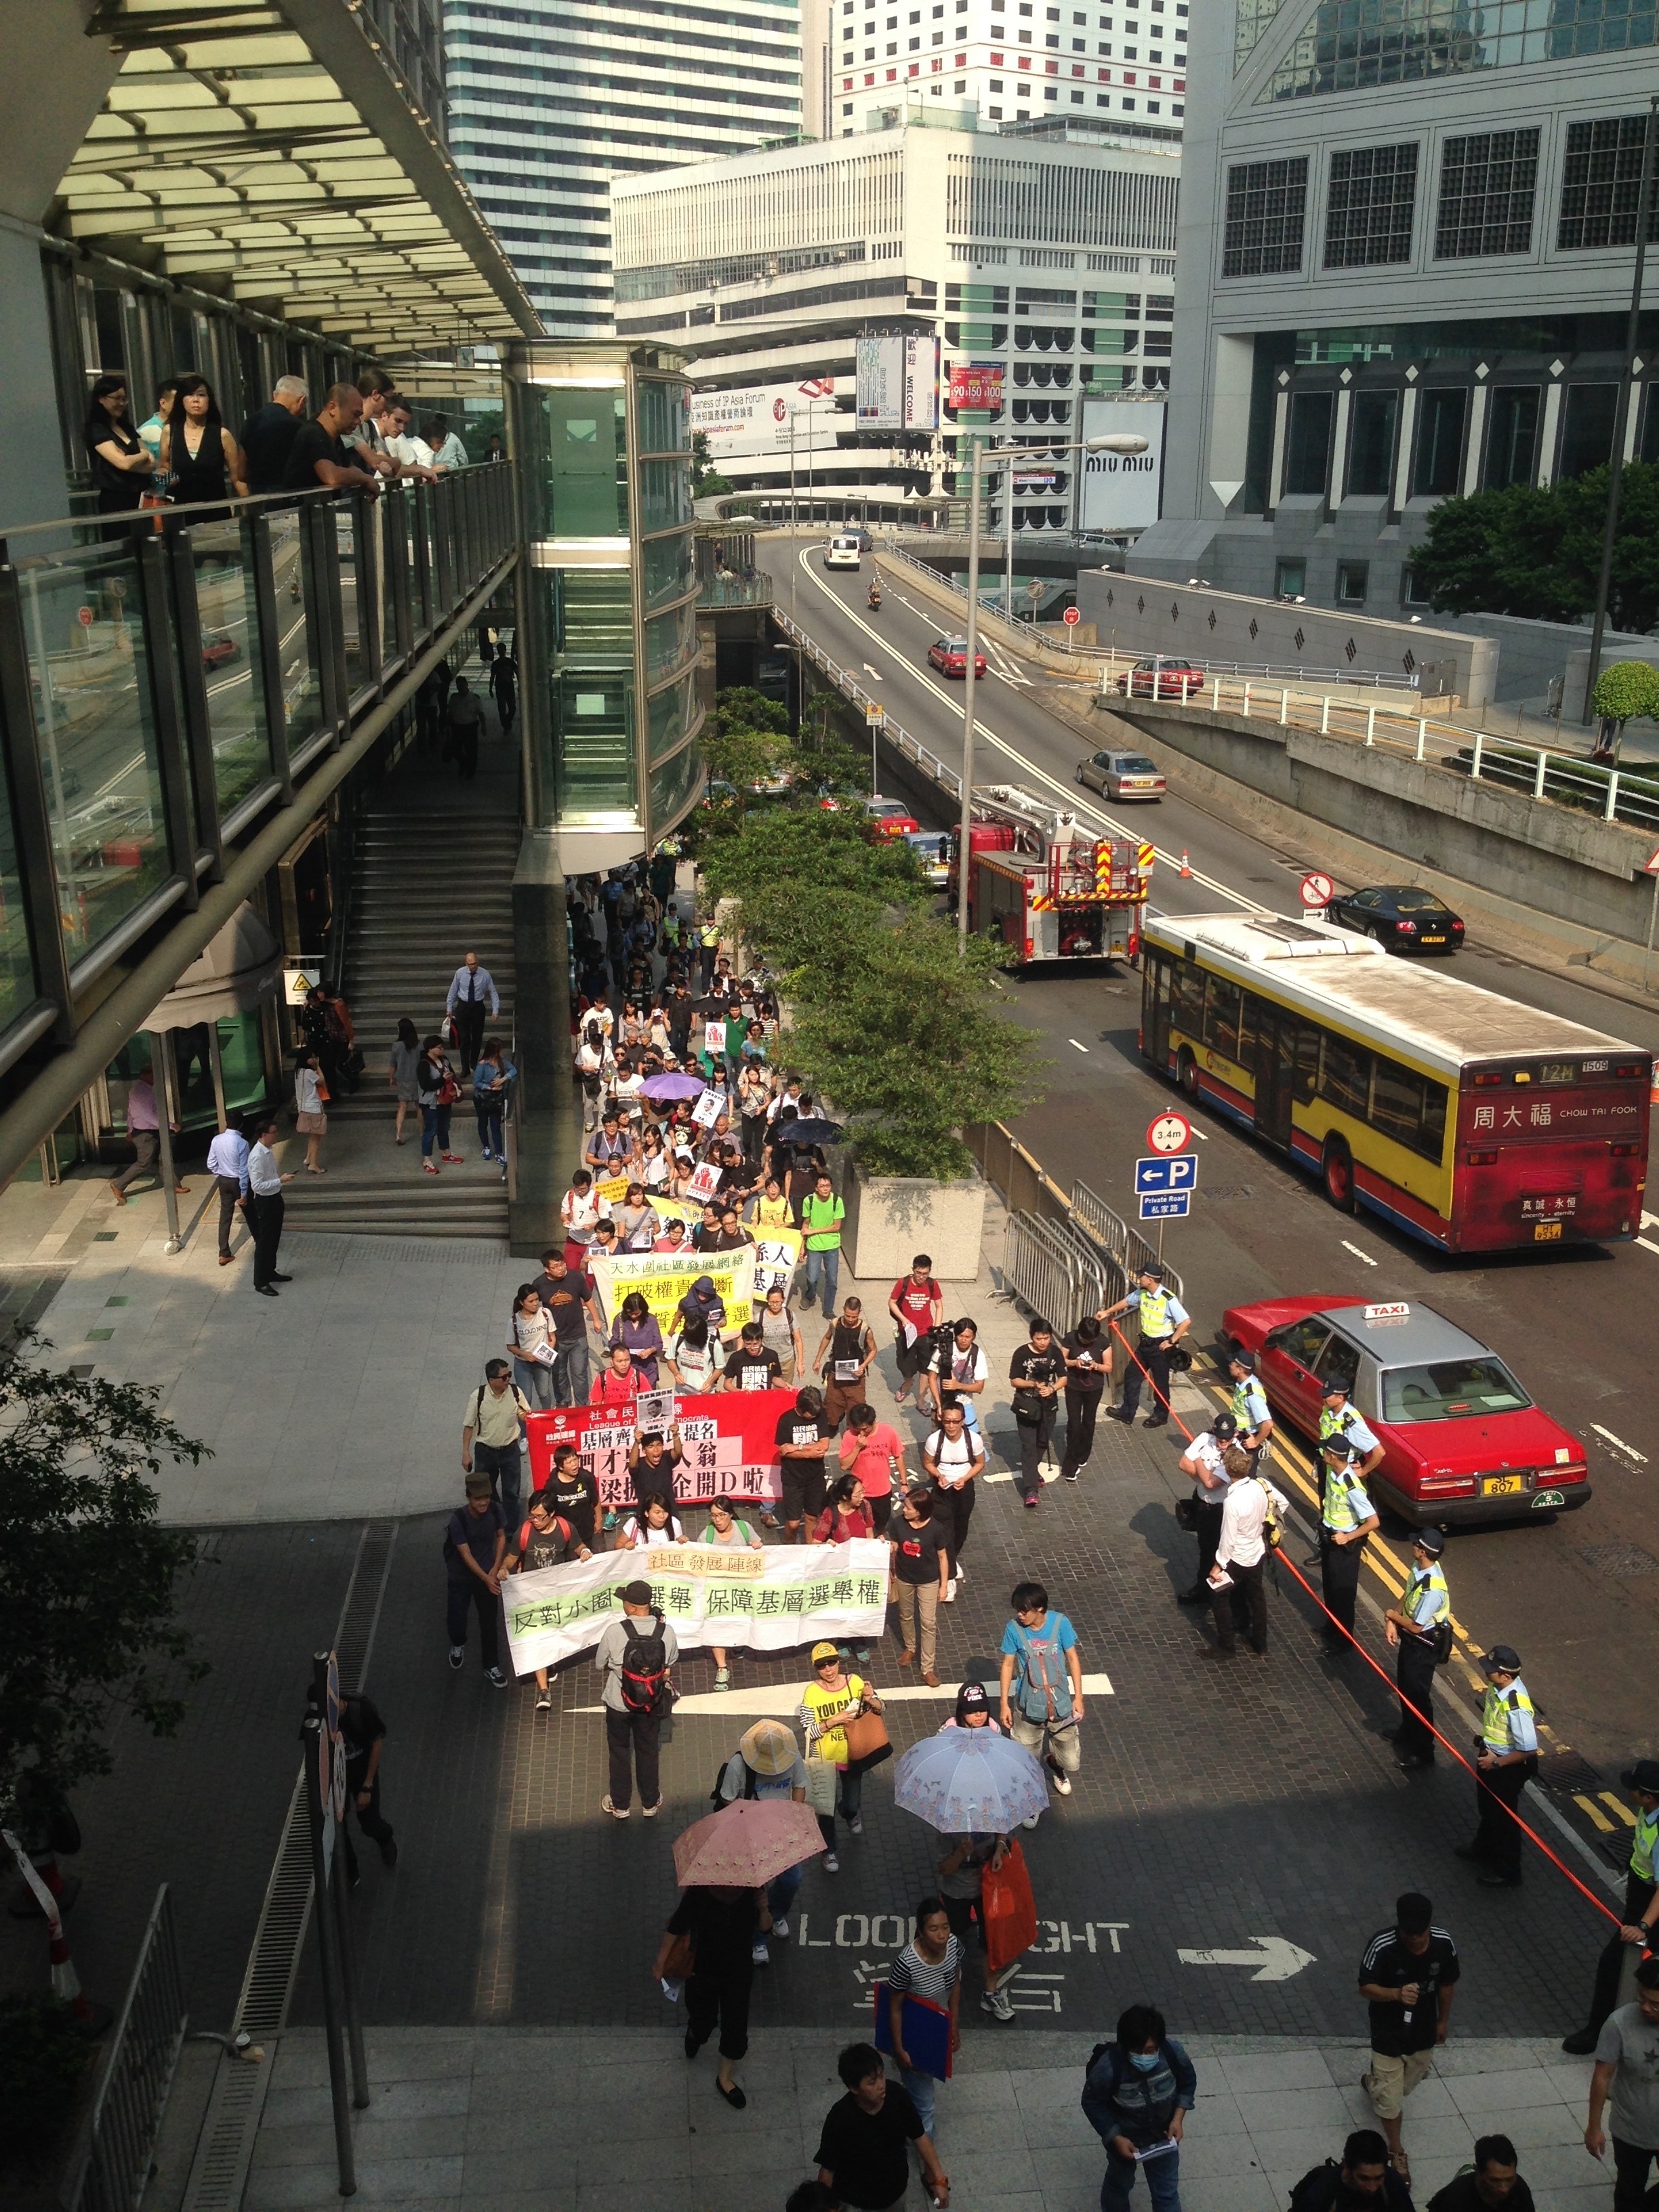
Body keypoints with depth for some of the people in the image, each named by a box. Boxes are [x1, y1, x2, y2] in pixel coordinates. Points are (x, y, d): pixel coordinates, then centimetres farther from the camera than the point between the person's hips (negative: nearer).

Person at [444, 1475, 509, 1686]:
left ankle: (491, 1668, 24)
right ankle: (458, 1645, 41)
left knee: (489, 1621, 7)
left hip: (488, 1574, 2)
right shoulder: (458, 1519, -29)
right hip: (461, 1577, -2)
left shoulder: (495, 1510, -18)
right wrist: (486, 1579, -30)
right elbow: (466, 1555, -25)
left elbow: (501, 1536, -1)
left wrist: (496, 1569, -8)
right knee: (457, 1618, 5)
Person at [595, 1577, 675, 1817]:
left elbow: (598, 1666, -9)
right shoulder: (666, 1631, -18)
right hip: (652, 1704, 2)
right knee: (648, 1751, 22)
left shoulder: (614, 1632, -25)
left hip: (619, 1704, -2)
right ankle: (650, 1803, 37)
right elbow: (670, 1664, -1)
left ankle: (620, 1805, 35)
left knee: (620, 1752, 20)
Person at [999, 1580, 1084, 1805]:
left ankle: (1054, 1761, 45)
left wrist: (1078, 1697, -4)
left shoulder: (1060, 1623, -15)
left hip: (1059, 1705, 0)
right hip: (1028, 1708, 0)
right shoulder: (1014, 1629, -14)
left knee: (1072, 1763, 9)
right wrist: (1004, 1704, -2)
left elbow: (1073, 1659, -4)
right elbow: (1008, 1665, -4)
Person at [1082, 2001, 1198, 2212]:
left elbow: (1188, 2082, -7)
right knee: (1120, 2182, 27)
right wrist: (1116, 2138, -22)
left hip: (1163, 2136, 2)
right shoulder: (1109, 2067, -38)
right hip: (1124, 2137, -2)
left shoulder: (1173, 2052, -30)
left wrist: (1178, 2118, -16)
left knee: (1167, 2194, 18)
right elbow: (1092, 2103, -19)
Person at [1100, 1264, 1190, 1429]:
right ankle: (1127, 1413, 27)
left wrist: (1171, 1342, -22)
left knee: (1160, 1381, 9)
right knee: (1131, 1374, 13)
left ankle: (1161, 1415, 30)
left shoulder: (1168, 1299, -27)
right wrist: (1107, 1312, 15)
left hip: (1161, 1346, -7)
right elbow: (1127, 1301, 17)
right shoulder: (1141, 1293, -5)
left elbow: (1186, 1321, -27)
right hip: (1145, 1342, 7)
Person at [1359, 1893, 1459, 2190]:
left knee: (1406, 2084, 27)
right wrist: (1396, 1994, -42)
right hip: (1389, 2032, -4)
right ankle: (1396, 2152, 33)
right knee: (1390, 2097, 7)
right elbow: (1366, 1988, -23)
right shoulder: (1382, 1946, -31)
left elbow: (1447, 1984, -1)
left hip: (1424, 2031, 4)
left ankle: (1372, 2082, 59)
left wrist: (1443, 2020, 12)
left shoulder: (1444, 1944, -20)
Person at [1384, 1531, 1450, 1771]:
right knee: (1404, 1686, 26)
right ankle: (1407, 1731, 49)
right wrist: (1391, 1623, -5)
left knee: (1418, 1695, 8)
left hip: (1422, 1645, -9)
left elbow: (1416, 1626, -27)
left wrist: (1392, 1615, -11)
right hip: (1409, 1638, 9)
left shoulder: (1433, 1589, -37)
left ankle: (1422, 1751, 25)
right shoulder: (1418, 1567, -11)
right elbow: (1406, 1594, 6)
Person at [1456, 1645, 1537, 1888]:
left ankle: (1507, 1872, 35)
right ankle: (1484, 1848, 55)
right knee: (1486, 1807, 30)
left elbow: (1529, 1750, -30)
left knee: (1503, 1816, 14)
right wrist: (1484, 1743, 8)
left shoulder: (1517, 1707, -37)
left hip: (1507, 1768, -8)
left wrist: (1496, 1762, -21)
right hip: (1490, 1755, 8)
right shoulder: (1498, 1686, -13)